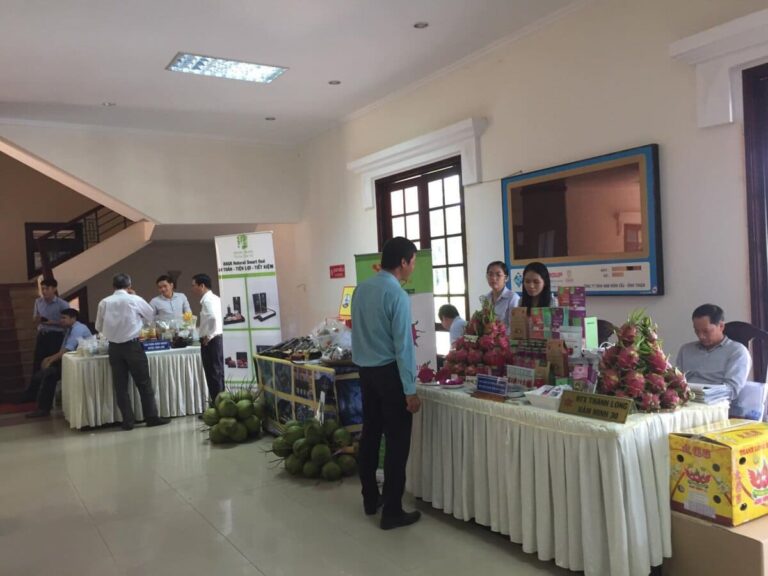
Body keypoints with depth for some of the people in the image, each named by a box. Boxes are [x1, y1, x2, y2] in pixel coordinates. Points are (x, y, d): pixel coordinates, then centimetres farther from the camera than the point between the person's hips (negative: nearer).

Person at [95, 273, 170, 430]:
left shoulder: (104, 303, 0)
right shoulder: (135, 300, -7)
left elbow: (99, 327, 8)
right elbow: (151, 316, 8)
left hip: (114, 347, 3)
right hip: (132, 346, -2)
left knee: (120, 385, 8)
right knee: (144, 383, 7)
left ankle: (128, 421, 11)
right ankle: (151, 417, 11)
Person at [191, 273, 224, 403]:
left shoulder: (208, 300, -14)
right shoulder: (214, 298, 15)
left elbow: (214, 318, -30)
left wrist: (208, 336, -18)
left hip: (211, 341, -9)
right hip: (216, 339, 9)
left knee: (214, 375, -3)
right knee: (218, 374, 13)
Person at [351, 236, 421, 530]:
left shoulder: (361, 289, 4)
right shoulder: (397, 295, -18)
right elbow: (403, 346, -18)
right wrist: (410, 390, -15)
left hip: (365, 369, 8)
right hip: (389, 372, -7)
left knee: (370, 433, 17)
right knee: (397, 440, 2)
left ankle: (370, 499, 29)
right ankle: (392, 512, 8)